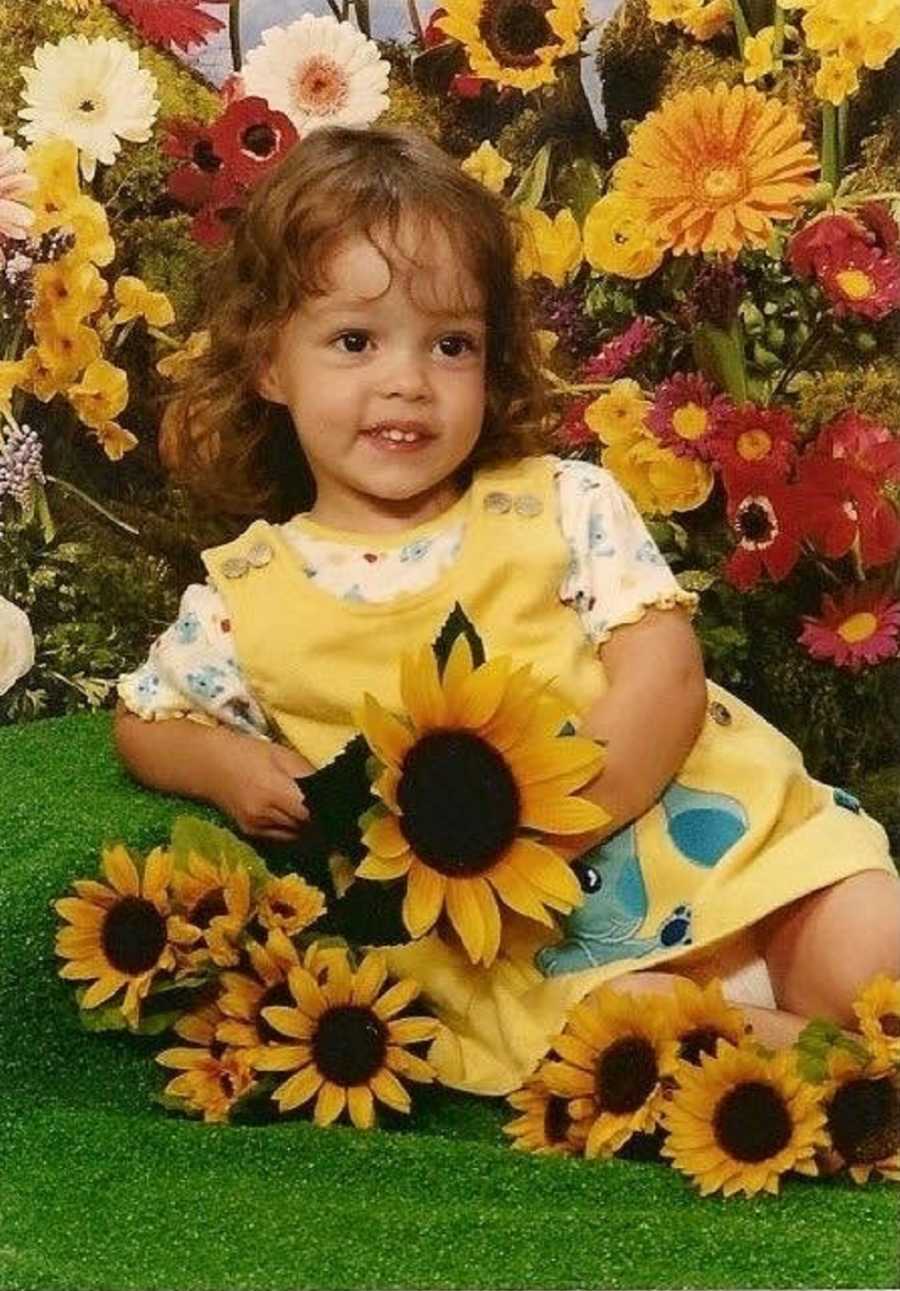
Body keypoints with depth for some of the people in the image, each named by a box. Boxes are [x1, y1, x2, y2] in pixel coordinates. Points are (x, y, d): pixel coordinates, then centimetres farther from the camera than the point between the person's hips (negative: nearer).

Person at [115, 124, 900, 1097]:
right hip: (522, 943, -1)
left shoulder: (564, 505, 6)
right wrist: (226, 767, 0)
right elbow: (142, 723, 24)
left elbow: (665, 678, -4)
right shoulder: (245, 597, 8)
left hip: (720, 833, 1)